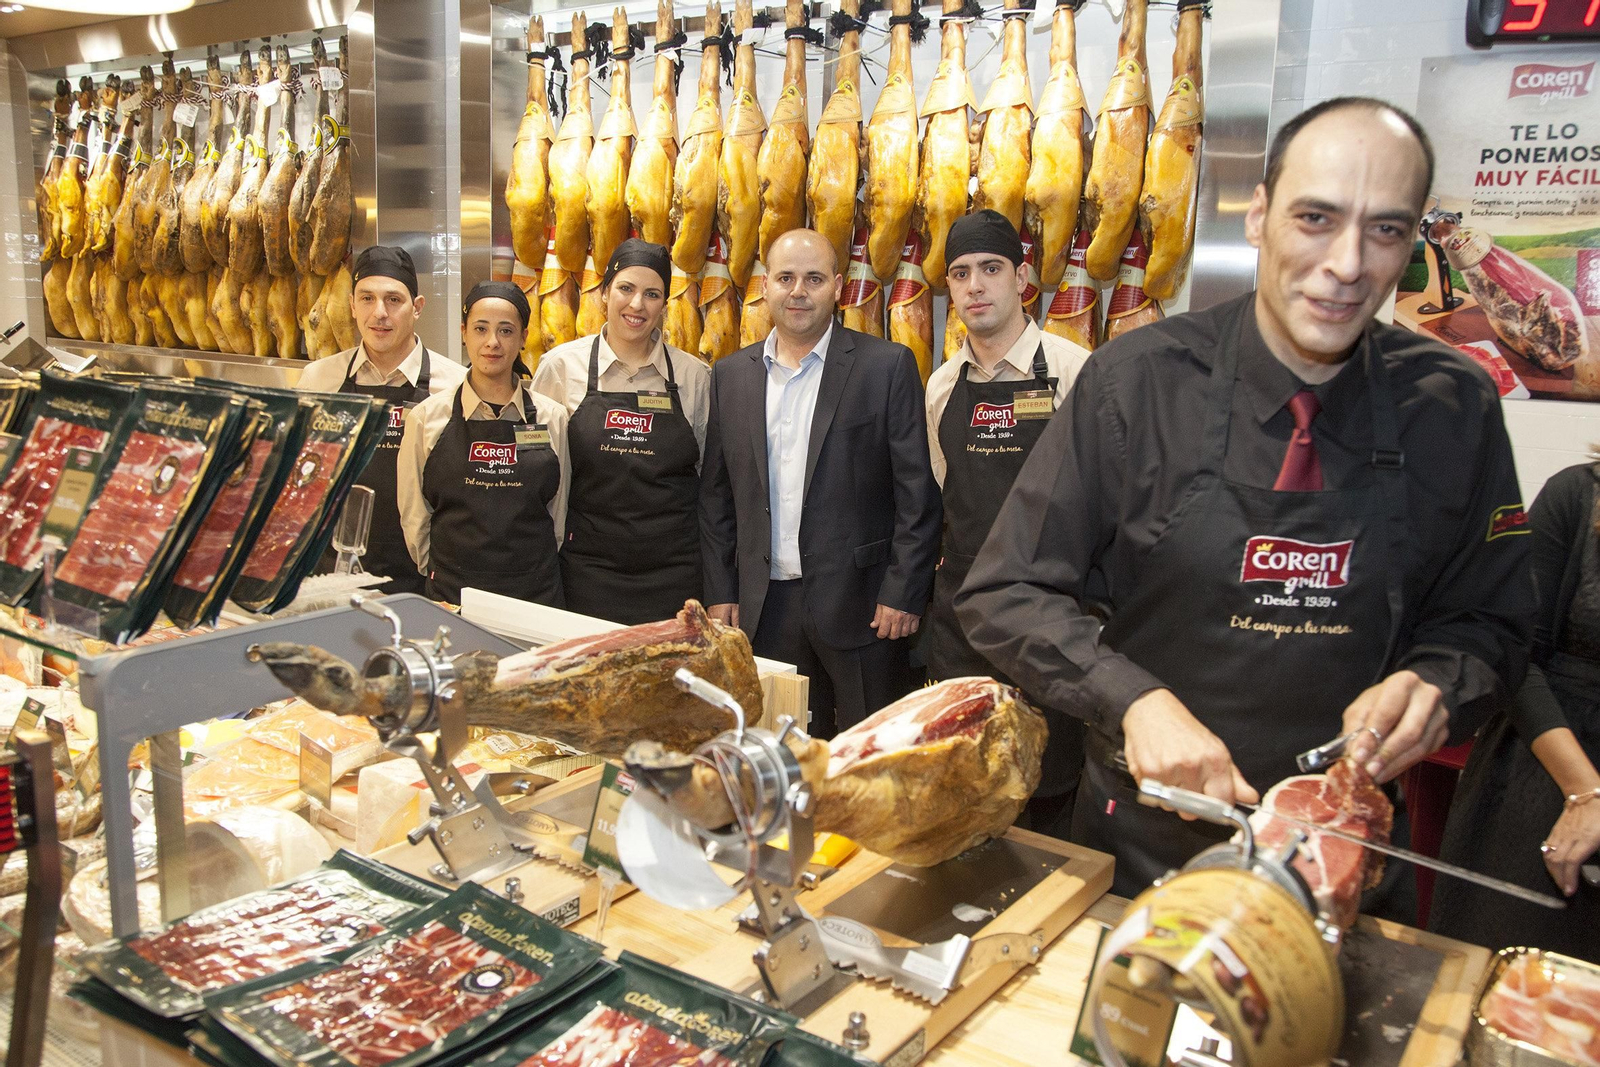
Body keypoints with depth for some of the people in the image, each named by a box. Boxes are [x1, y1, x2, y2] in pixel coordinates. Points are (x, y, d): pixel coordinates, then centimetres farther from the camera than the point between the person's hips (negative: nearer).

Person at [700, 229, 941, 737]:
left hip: (860, 601, -3)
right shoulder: (731, 374, 8)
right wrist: (720, 592, 6)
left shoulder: (888, 365, -3)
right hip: (765, 606, 3)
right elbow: (715, 494, 11)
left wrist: (903, 594, -9)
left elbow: (916, 491, -5)